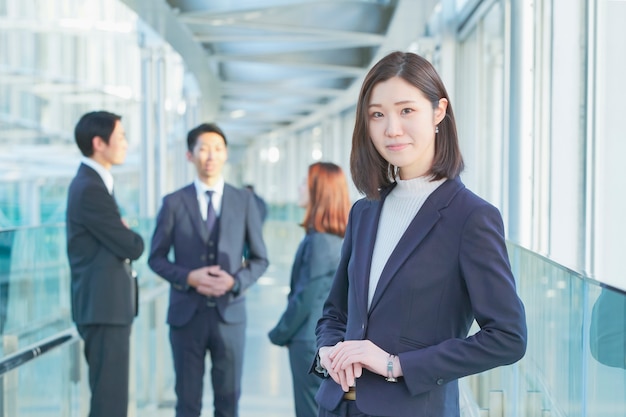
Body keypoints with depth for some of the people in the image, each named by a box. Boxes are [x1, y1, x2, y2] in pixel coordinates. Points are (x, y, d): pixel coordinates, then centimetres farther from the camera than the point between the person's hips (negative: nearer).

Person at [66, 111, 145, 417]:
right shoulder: (90, 188, -17)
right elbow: (132, 247, -16)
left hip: (107, 305, 11)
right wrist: (133, 237, 4)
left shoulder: (92, 183, 16)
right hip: (104, 306, -11)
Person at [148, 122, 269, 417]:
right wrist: (189, 277, -13)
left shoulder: (244, 201, 4)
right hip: (187, 313, -1)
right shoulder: (174, 203, 1)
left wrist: (235, 281, -12)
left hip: (229, 312, 1)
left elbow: (259, 258, 7)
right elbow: (156, 258, 4)